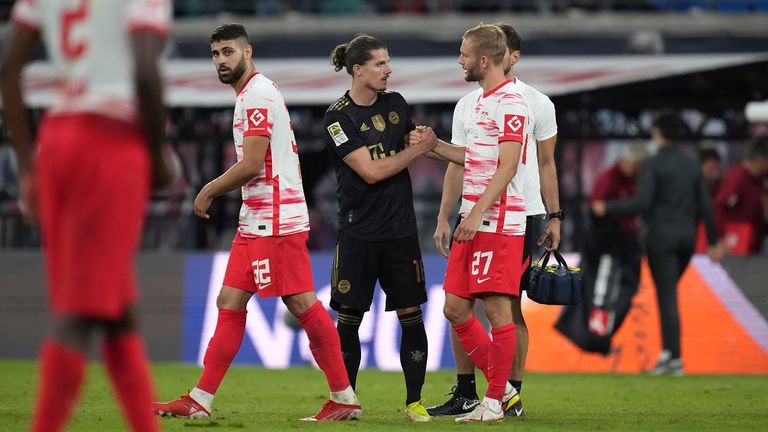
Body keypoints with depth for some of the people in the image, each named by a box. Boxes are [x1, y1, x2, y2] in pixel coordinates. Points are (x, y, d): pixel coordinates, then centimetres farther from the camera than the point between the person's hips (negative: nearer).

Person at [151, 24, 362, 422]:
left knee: (301, 303, -9)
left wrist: (209, 190, -4)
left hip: (276, 222, -11)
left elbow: (251, 165, -17)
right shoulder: (250, 95, 19)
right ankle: (199, 401, 9)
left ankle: (344, 399, -6)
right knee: (230, 304, 8)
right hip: (254, 221, 11)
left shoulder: (258, 94, -13)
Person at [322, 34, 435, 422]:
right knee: (348, 317, 1)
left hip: (400, 229, 4)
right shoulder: (338, 117, -10)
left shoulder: (395, 104, 7)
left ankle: (414, 402, 6)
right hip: (358, 231, -4)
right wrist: (418, 149, -10)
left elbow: (414, 144, 26)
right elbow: (371, 171, -16)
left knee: (411, 314, 0)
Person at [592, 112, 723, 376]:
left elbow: (641, 204, -15)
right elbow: (705, 207, 10)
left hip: (661, 237, -6)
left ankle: (674, 357, -10)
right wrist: (713, 242, 17)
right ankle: (668, 351, 12)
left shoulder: (654, 165, -9)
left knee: (667, 297, -6)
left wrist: (607, 209, -5)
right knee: (668, 295, 17)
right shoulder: (691, 165, 9)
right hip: (686, 236, 6)